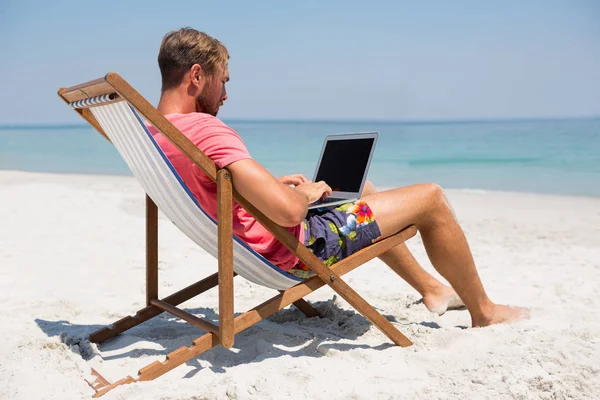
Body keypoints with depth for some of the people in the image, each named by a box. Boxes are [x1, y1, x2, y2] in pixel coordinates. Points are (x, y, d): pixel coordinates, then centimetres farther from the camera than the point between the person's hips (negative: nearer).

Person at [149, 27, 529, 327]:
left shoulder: (153, 136, 1)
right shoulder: (205, 129, -30)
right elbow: (289, 210, -37)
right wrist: (306, 192, -13)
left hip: (256, 250, 10)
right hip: (298, 250, -10)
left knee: (359, 187, 30)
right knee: (431, 198, -1)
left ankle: (431, 287, 39)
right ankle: (484, 312, 19)